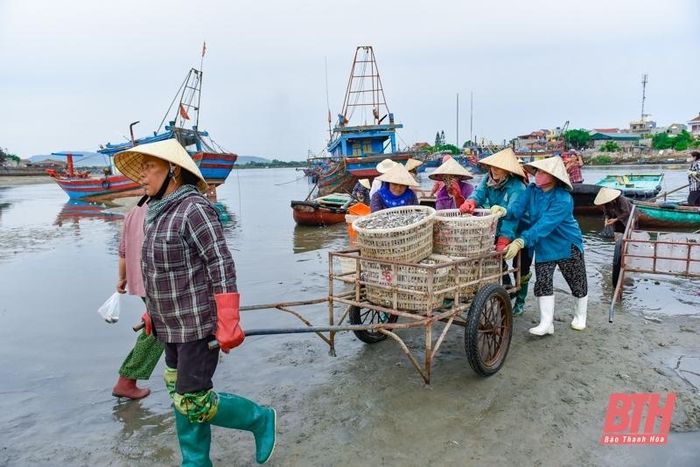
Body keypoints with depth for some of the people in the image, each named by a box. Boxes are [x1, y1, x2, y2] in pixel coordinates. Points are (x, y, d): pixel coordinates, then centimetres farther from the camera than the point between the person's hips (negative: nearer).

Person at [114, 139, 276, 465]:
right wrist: (153, 310, 21)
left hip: (198, 324, -9)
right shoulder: (160, 212, 9)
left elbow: (222, 267, -22)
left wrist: (227, 325, -24)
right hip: (173, 326, 9)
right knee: (181, 396, 16)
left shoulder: (194, 209, -18)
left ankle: (260, 419, 19)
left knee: (192, 402, -3)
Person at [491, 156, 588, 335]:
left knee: (577, 283, 13)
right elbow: (518, 208, -15)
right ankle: (546, 323, 3)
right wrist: (504, 211, -39)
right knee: (542, 283, -3)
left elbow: (544, 225, -38)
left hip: (567, 245, -4)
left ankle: (580, 316, 37)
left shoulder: (563, 199, -29)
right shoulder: (531, 190, -9)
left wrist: (520, 242, -47)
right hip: (543, 246, 4)